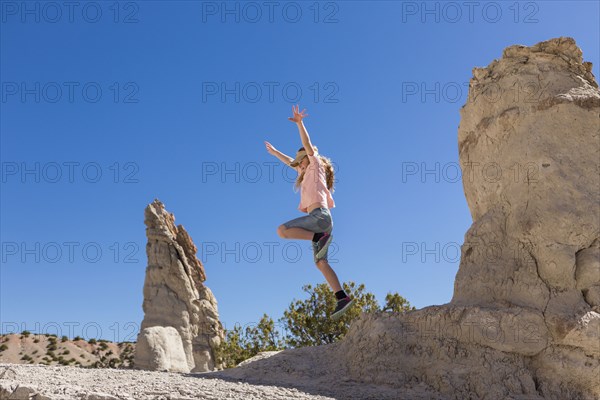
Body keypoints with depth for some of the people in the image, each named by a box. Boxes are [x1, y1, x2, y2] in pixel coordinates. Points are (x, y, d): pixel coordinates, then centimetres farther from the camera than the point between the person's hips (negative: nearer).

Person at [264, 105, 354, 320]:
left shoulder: (316, 166, 9)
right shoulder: (307, 174, 30)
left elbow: (308, 146, -4)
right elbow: (291, 162, 44)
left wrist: (299, 123, -14)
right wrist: (274, 152, 54)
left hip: (320, 215, -9)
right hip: (318, 220, 9)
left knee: (282, 230, -24)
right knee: (321, 262, -1)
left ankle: (320, 237, -23)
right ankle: (342, 297, -8)